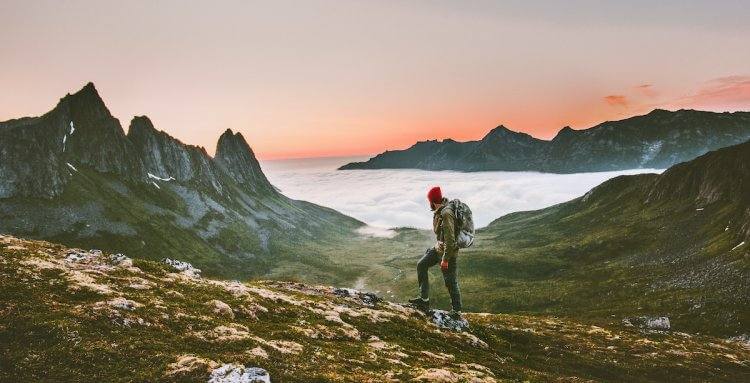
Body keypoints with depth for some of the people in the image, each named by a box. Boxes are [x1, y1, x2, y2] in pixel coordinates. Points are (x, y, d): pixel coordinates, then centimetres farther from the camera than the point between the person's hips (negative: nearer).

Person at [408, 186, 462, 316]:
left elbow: (450, 239, -27)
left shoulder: (446, 213, -26)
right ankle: (424, 300, 14)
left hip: (449, 251, -10)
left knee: (451, 282, 0)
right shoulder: (439, 212, 4)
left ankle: (457, 311, 15)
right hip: (439, 247, 10)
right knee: (421, 265, 10)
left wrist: (445, 259, -24)